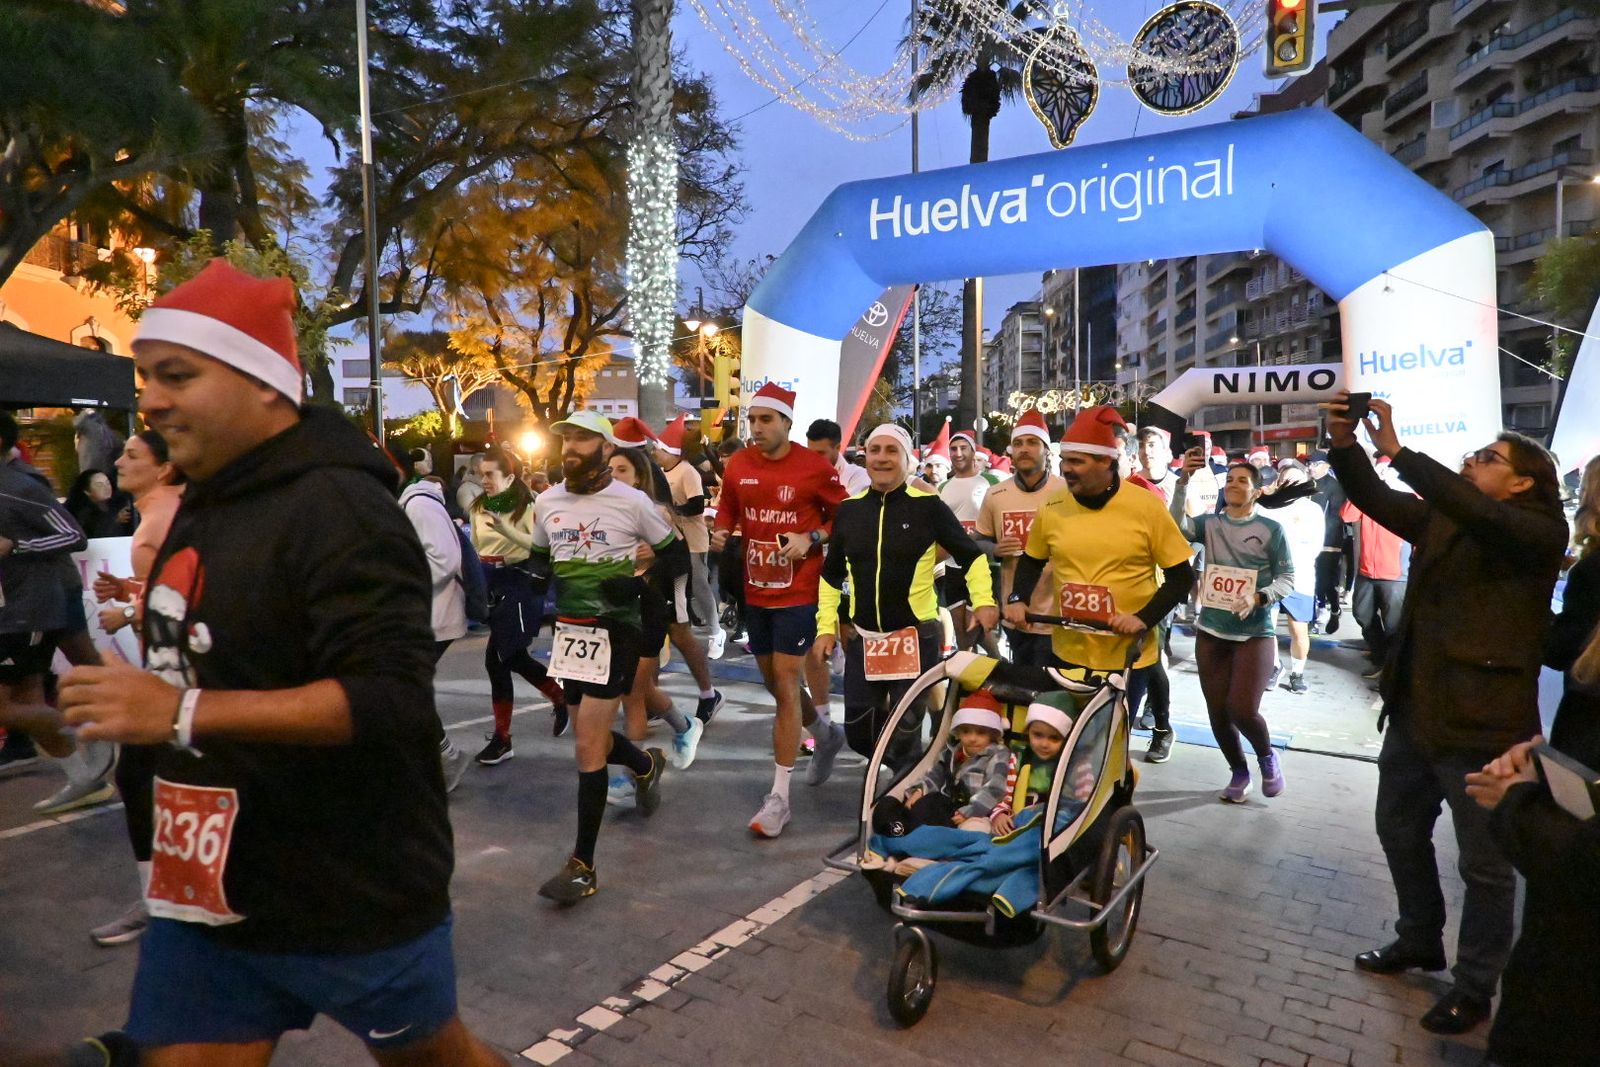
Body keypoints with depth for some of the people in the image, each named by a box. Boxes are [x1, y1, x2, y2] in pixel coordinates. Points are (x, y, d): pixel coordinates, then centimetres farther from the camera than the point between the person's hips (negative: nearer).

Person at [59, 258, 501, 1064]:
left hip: (352, 896, -7)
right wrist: (117, 695, 11)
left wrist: (185, 713, -32)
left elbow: (392, 698, -30)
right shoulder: (203, 505, 9)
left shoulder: (337, 507, -21)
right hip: (207, 891, 8)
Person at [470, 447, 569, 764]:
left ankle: (502, 738, 4)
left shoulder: (526, 507, -11)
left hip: (518, 585, -7)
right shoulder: (479, 507, 7)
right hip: (490, 585, 7)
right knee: (512, 657, 13)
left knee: (496, 659, -9)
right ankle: (560, 698, 35)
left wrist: (507, 530, -31)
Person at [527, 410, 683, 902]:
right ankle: (646, 764, 51)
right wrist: (539, 576, -2)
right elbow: (539, 558, 21)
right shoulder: (547, 502, 6)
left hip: (615, 631, -6)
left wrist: (638, 583, -18)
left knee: (588, 747, -8)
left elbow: (677, 558, -1)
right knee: (594, 737, 17)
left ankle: (583, 866, 3)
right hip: (569, 631, 6)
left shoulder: (631, 502, -9)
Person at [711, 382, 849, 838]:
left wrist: (811, 539, -16)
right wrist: (720, 532, -7)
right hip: (755, 592, 6)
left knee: (785, 686, -6)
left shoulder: (815, 467, -11)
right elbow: (728, 509, 14)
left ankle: (779, 797, 4)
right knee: (774, 683, 17)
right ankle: (826, 732, 47)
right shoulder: (738, 465, 2)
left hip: (797, 593, -6)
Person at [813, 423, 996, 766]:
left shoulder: (928, 506, -7)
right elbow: (831, 574, 13)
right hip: (862, 639, 4)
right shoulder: (849, 509, 4)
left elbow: (970, 555, 0)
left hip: (916, 638, -3)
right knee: (858, 733, 5)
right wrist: (826, 627, 7)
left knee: (905, 735, 3)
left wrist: (983, 601, -14)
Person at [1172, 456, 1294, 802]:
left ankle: (1267, 756, 21)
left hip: (1255, 635, -3)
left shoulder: (1271, 530, -4)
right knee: (1218, 713, 8)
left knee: (1243, 709, -13)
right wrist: (1183, 481, -26)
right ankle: (1239, 772, 32)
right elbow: (1176, 526, -17)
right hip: (1211, 634, 3)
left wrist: (1258, 597, -21)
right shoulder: (1210, 524, 3)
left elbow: (1288, 579, -3)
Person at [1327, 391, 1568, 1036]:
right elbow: (1375, 500, 2)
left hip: (1481, 724, -7)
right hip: (1414, 712, 7)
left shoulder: (1540, 531, -11)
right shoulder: (1442, 520, 9)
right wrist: (1345, 446, -15)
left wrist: (1397, 450, -30)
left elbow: (1472, 509, -30)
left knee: (1485, 864, 8)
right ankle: (1419, 941, 41)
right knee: (1400, 832, 21)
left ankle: (1475, 986, 25)